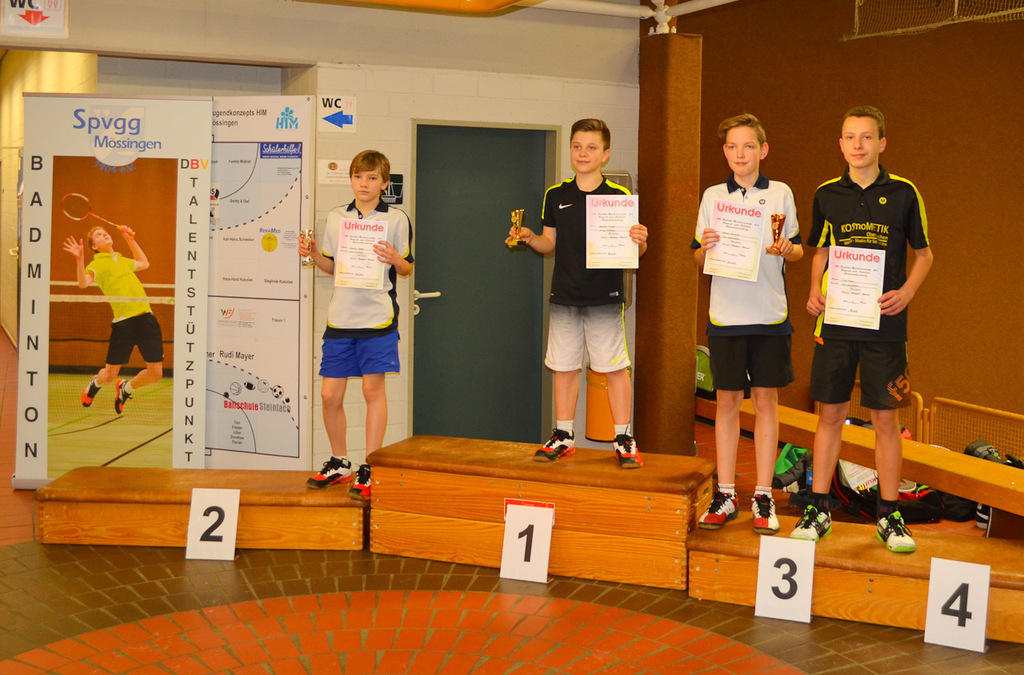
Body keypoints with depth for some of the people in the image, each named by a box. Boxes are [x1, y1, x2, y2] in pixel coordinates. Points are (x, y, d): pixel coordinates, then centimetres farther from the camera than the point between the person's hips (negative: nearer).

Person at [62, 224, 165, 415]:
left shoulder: (123, 260, 22)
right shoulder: (97, 264, 4)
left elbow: (144, 263, 42)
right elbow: (83, 283, -15)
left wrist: (130, 240, 38)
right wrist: (79, 259, -28)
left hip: (146, 317, 5)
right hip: (123, 321, -5)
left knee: (156, 373, -1)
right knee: (111, 375, 2)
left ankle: (125, 388, 30)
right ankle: (95, 383, 40)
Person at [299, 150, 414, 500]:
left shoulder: (396, 218, 1)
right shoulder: (336, 217, 12)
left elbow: (407, 268, 4)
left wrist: (395, 259, -17)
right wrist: (313, 253, 0)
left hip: (378, 316, -4)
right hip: (340, 316, 4)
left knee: (373, 389, -1)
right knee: (330, 394, 4)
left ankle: (369, 470, 9)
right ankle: (339, 463, 23)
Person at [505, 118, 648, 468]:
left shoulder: (619, 196, -2)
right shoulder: (556, 195, 7)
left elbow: (634, 249, 0)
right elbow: (549, 243, 13)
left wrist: (640, 241, -22)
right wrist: (529, 238, -5)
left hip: (605, 297, -3)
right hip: (564, 297, 3)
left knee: (615, 368, -1)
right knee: (564, 367, 9)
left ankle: (623, 439, 10)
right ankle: (563, 436, 21)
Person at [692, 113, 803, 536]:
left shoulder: (780, 194, 5)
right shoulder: (713, 196, 8)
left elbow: (798, 250, 10)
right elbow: (698, 260, 11)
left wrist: (786, 250, -12)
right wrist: (705, 247, -11)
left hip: (770, 314, -1)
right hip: (725, 313, 1)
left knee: (766, 400, 2)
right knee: (727, 400, 4)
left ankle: (763, 498, 9)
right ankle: (725, 496, 12)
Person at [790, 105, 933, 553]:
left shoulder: (903, 193, 1)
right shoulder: (827, 195, 6)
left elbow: (923, 254, 9)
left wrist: (905, 293, -8)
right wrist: (815, 291, 0)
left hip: (884, 323, -1)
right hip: (835, 320, 2)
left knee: (885, 418, 2)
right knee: (831, 414, 6)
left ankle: (889, 516, 14)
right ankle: (818, 510, 15)